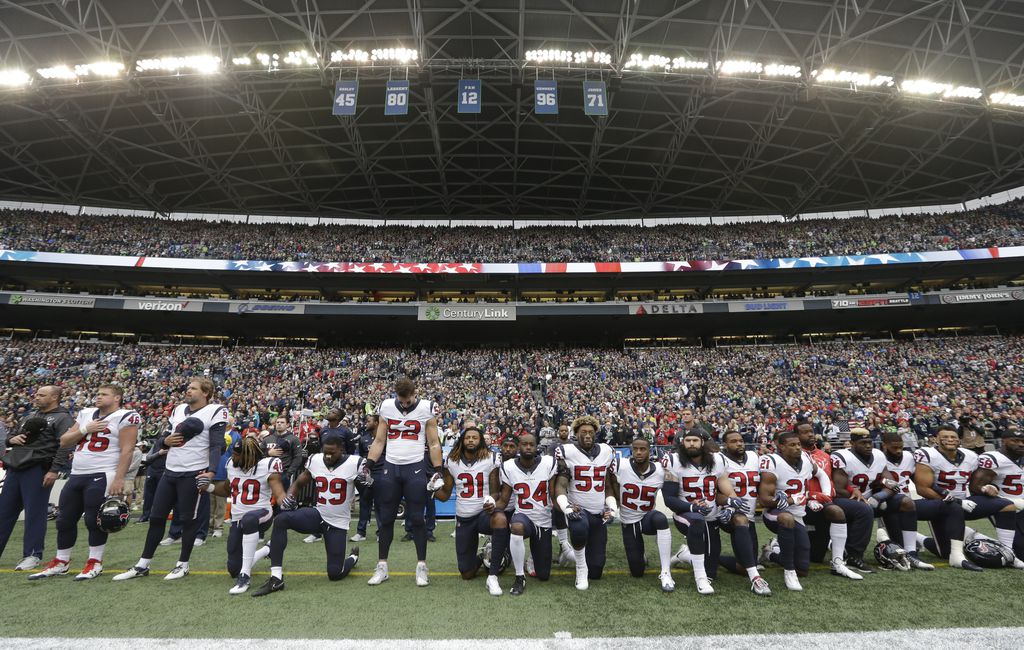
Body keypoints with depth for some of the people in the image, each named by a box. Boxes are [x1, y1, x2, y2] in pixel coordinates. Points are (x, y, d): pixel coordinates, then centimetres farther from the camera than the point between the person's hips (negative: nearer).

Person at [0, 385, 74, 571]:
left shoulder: (63, 418, -5)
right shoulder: (30, 415, 20)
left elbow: (65, 447, -14)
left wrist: (54, 470, -21)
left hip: (37, 470, -8)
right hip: (15, 468, 8)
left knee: (34, 512, -3)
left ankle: (32, 555, 6)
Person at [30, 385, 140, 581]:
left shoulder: (125, 417, -9)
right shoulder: (86, 414, 14)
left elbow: (126, 451, -15)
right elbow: (64, 442, 13)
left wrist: (119, 479, -20)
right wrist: (85, 429, -4)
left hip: (102, 476, -8)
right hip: (77, 475, 8)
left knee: (94, 521, -3)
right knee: (64, 520, 14)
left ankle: (95, 563, 12)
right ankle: (60, 563, 30)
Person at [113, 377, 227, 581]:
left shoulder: (215, 412, -11)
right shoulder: (178, 410, 12)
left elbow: (216, 446, -15)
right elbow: (167, 439, 20)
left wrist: (211, 472, -26)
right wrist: (166, 441, -4)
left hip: (193, 474, -7)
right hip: (170, 472, 7)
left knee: (188, 519, 4)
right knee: (156, 517, 13)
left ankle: (183, 564, 19)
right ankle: (143, 565, 26)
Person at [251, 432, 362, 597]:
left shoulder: (354, 464, -15)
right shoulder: (315, 460, -3)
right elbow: (298, 483, 11)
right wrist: (289, 497, -10)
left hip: (338, 524, -3)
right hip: (318, 514, 3)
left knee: (335, 574, -3)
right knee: (281, 520, -24)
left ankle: (353, 557, 35)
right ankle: (276, 579, -18)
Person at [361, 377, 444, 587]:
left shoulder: (426, 408, -6)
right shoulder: (386, 407, 2)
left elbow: (433, 443, -1)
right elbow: (379, 441, 9)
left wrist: (437, 471, -7)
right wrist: (368, 465, 1)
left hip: (415, 469, -3)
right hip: (390, 468, 3)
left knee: (417, 518, 1)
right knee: (386, 518, 9)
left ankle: (421, 566, 13)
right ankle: (381, 566, 21)